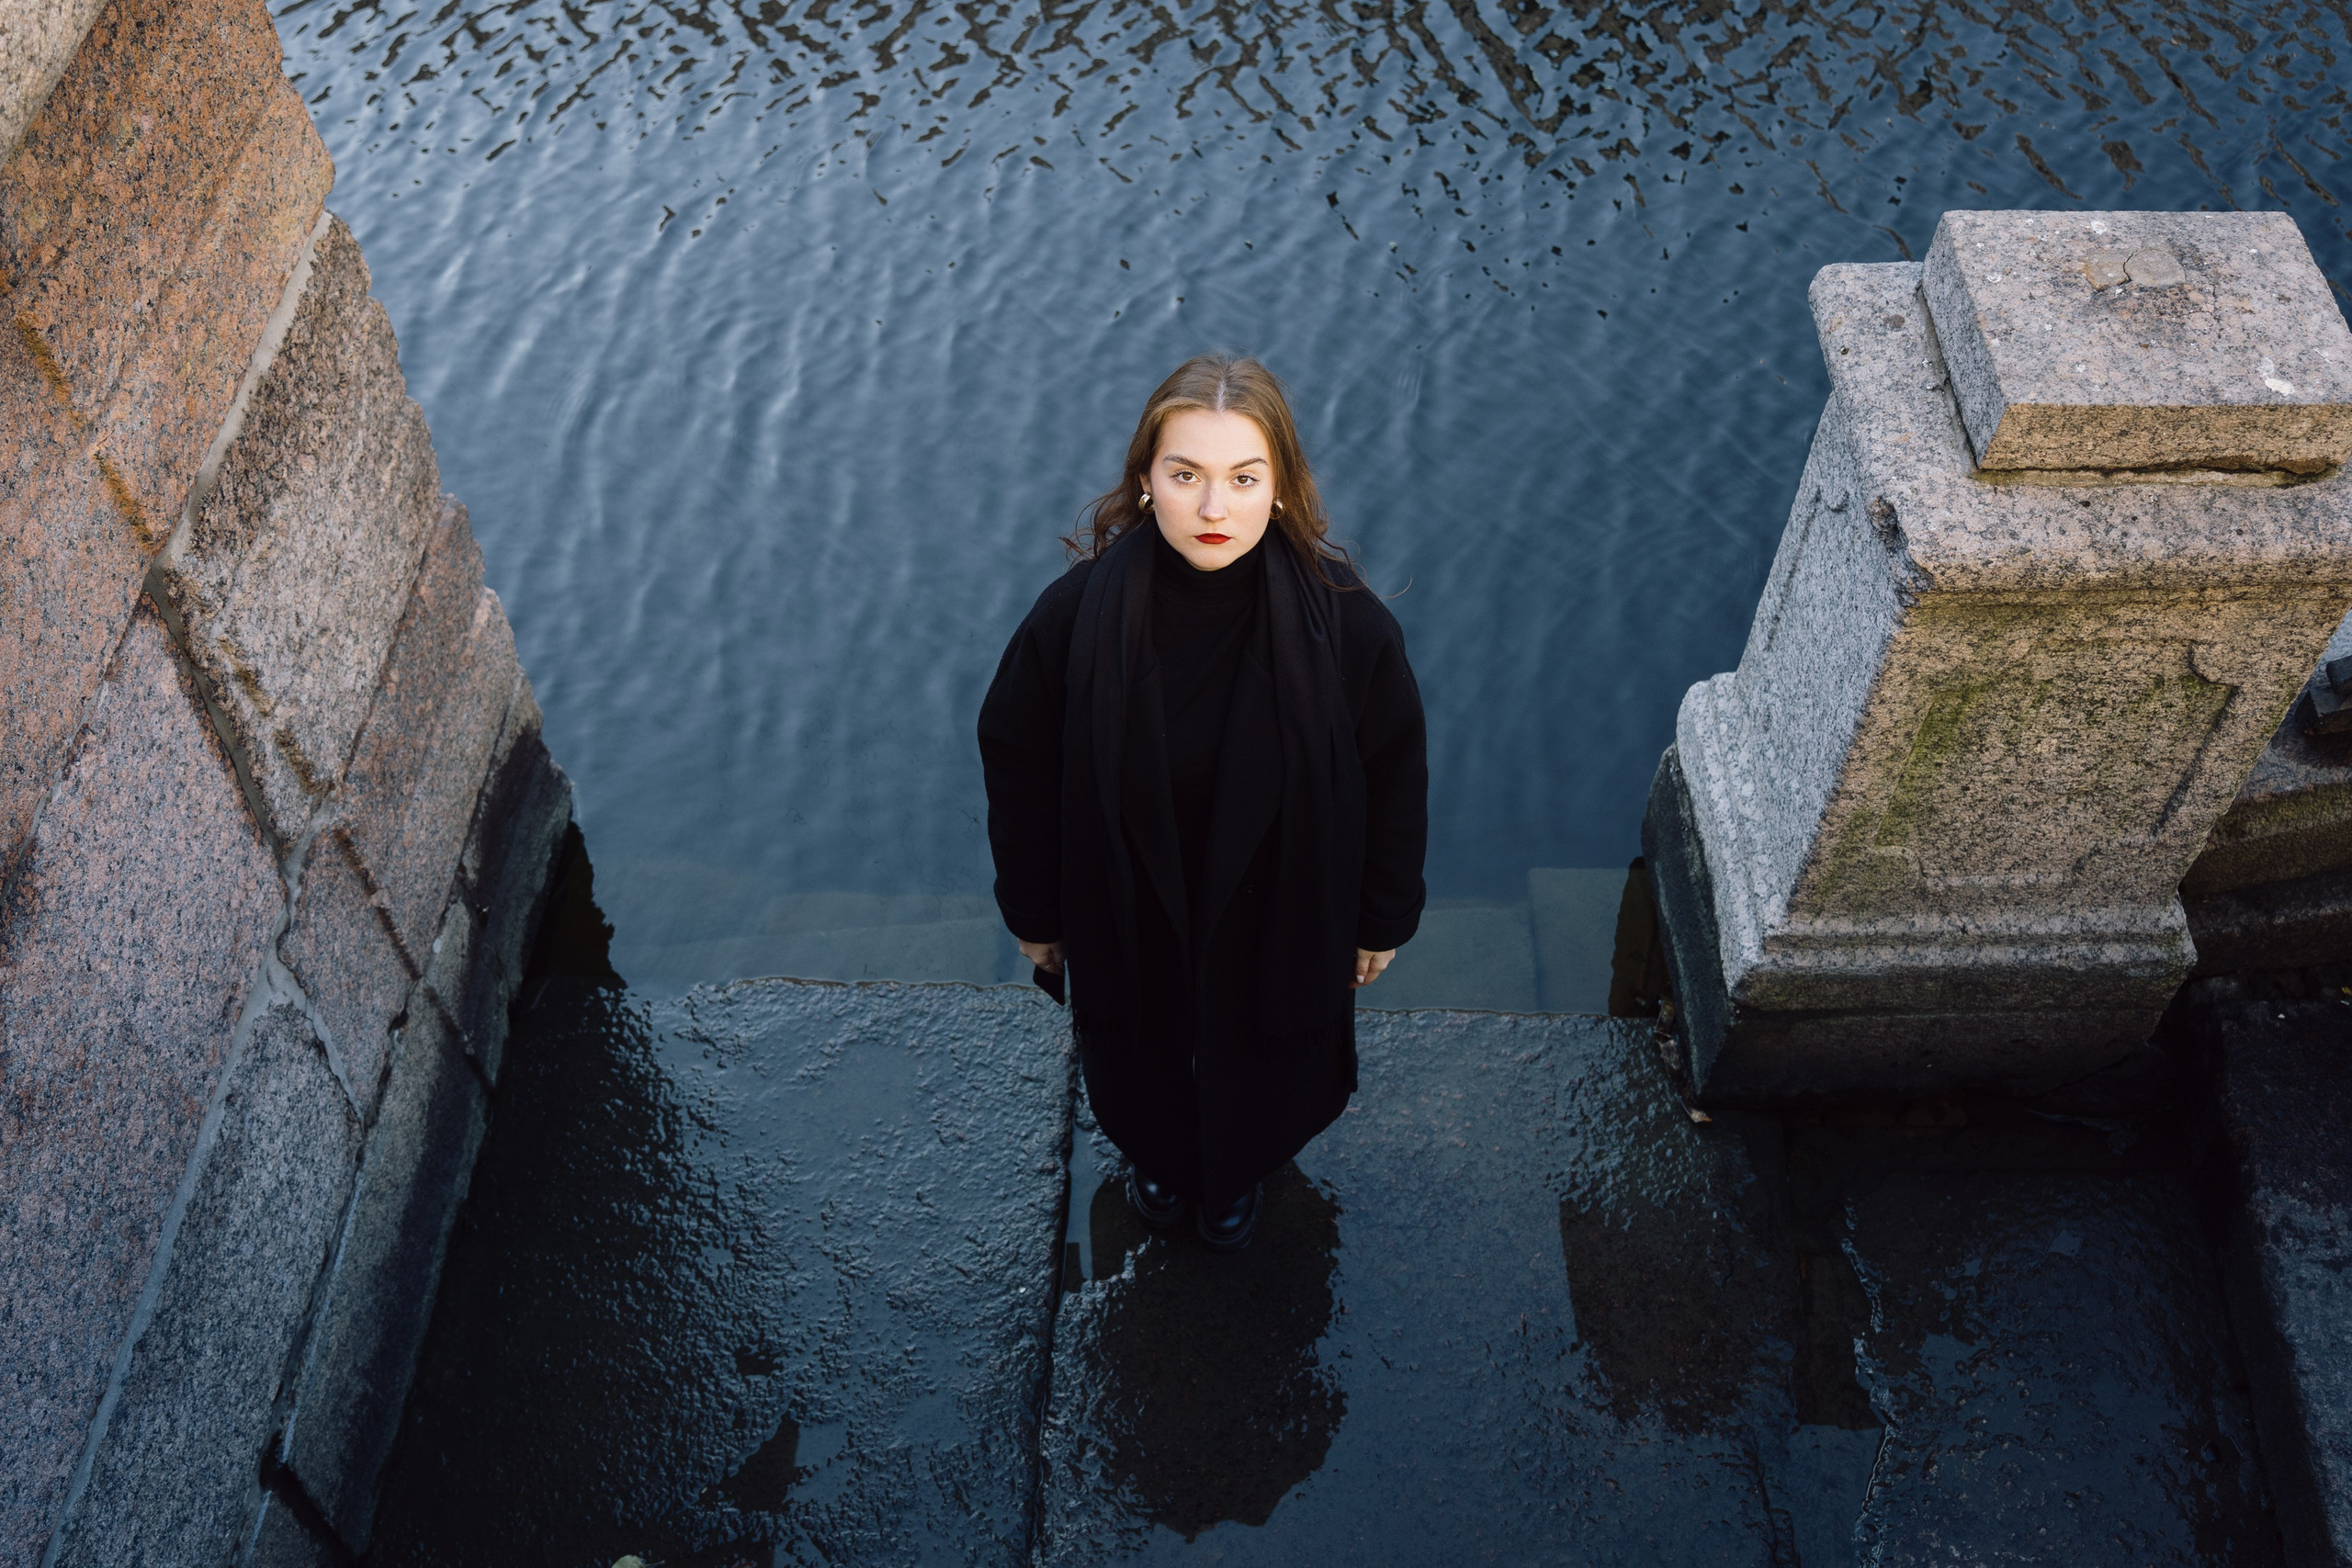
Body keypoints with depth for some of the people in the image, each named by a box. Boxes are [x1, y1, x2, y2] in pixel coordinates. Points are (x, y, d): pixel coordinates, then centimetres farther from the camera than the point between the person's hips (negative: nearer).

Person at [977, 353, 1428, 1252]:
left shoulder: (1344, 623, -28)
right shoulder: (1076, 615, -27)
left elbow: (1392, 774, -12)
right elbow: (1018, 767, -11)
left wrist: (1383, 918, -1)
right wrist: (1033, 915, -1)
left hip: (1277, 922, 0)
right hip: (1127, 922, 0)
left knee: (1258, 1059, 30)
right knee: (1142, 1060, 31)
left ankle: (1234, 1174, 66)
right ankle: (1157, 1158, 68)